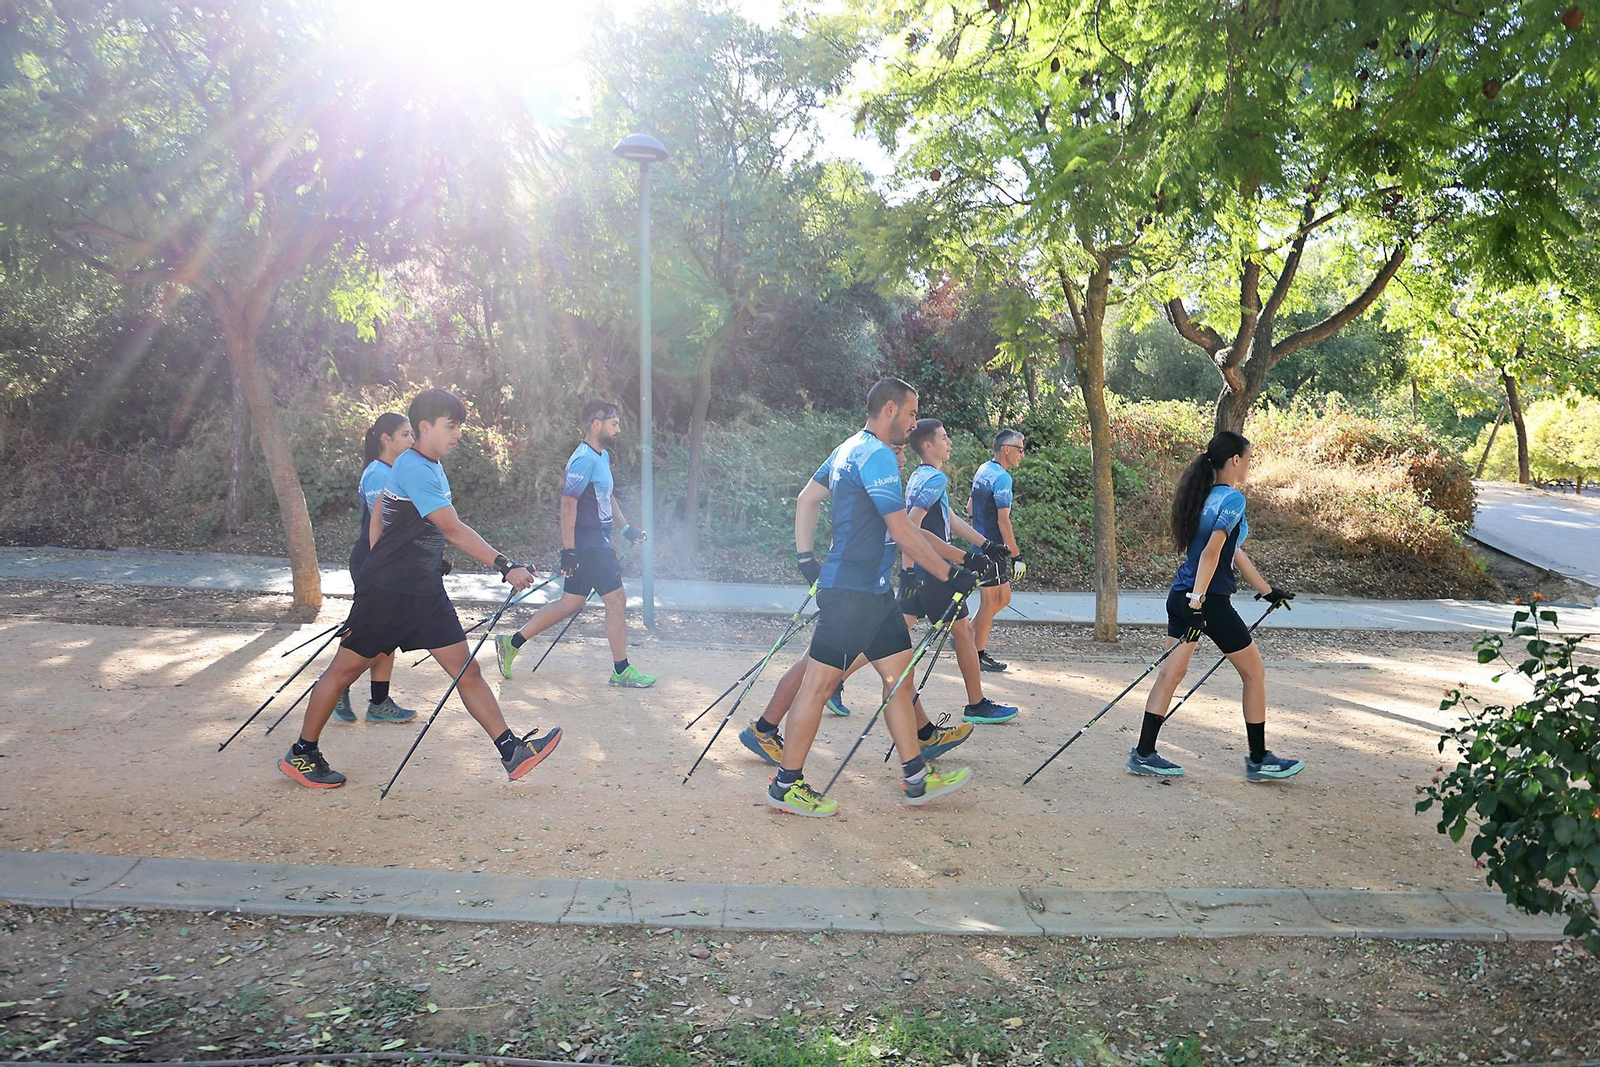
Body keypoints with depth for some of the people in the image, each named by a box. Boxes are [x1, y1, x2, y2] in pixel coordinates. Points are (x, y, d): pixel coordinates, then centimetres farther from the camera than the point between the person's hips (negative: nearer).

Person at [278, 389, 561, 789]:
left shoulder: (432, 466, 12)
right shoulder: (414, 468, -18)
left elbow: (378, 516, 23)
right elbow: (454, 530, -25)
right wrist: (505, 567, -27)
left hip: (425, 592, 8)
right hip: (386, 590, -8)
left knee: (466, 670, 1)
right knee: (346, 668, 7)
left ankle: (511, 751, 0)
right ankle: (301, 755, 23)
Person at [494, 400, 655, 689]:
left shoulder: (603, 456, 15)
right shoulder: (584, 459, -17)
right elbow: (568, 503, -20)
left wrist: (626, 528, 19)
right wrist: (568, 550, -22)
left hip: (597, 542, 10)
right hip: (587, 544, -10)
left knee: (571, 603, 13)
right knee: (617, 599, -5)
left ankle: (512, 642, 21)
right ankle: (621, 671, 5)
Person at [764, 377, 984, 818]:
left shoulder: (850, 449, 15)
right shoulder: (877, 455, -16)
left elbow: (806, 499, 21)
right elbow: (902, 532, -17)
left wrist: (805, 557, 21)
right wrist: (951, 574, -9)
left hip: (872, 590, 10)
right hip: (851, 590, -10)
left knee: (899, 672, 12)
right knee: (820, 681, -2)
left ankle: (916, 777, 20)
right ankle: (786, 785, 7)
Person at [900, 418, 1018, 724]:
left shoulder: (921, 476, 16)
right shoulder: (935, 479, -15)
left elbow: (950, 518, 20)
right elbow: (911, 527, -25)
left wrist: (986, 544, 18)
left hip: (916, 571, 9)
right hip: (932, 571, -9)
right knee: (963, 631, 4)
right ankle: (977, 705, 14)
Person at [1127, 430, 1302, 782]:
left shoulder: (1209, 495, 15)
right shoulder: (1232, 499, -12)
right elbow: (1211, 552, -23)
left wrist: (1266, 590, 31)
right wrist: (1197, 603, -27)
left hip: (1182, 595, 8)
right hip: (1210, 601, -8)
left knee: (1172, 672, 9)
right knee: (1255, 673, 8)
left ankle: (1144, 754, 11)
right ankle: (1259, 761, 19)